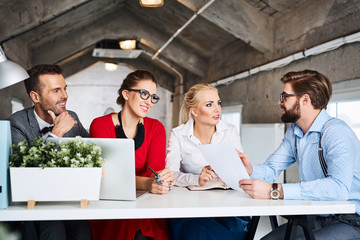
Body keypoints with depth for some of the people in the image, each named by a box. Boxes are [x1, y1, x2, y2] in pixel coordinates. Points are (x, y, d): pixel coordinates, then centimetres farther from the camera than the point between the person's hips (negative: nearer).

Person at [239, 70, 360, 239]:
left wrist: (275, 191, -39)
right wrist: (249, 170, -17)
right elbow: (271, 169, 8)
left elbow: (339, 187, -35)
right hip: (316, 218, 7)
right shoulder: (294, 132, 10)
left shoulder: (337, 133, -20)